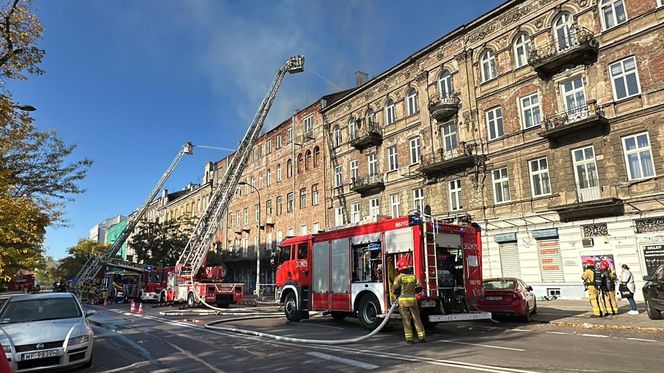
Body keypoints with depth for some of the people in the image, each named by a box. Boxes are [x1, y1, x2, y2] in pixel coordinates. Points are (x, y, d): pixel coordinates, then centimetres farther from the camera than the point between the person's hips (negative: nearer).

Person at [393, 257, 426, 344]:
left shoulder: (399, 277, -5)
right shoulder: (413, 276, 5)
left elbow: (395, 289, -7)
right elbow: (419, 287, 5)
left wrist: (398, 294, 14)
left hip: (403, 301, -2)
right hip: (413, 300, 3)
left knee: (406, 320, 4)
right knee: (417, 319, 9)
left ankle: (409, 338, 5)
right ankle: (422, 337, 10)